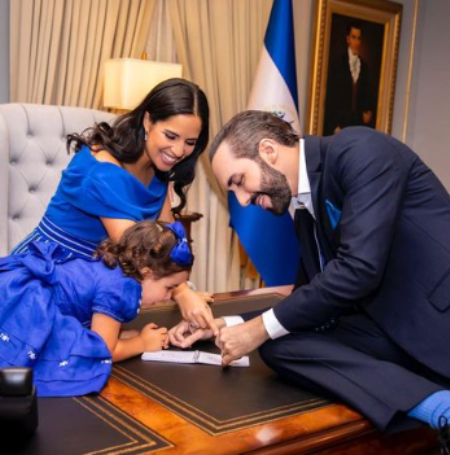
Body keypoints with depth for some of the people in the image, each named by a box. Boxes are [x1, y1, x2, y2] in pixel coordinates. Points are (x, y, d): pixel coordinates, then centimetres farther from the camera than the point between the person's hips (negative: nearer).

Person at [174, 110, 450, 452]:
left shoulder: (360, 151, -10)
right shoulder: (307, 215, 13)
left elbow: (359, 267, -20)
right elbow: (310, 304, 20)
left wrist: (262, 328, -11)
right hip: (398, 329, 8)